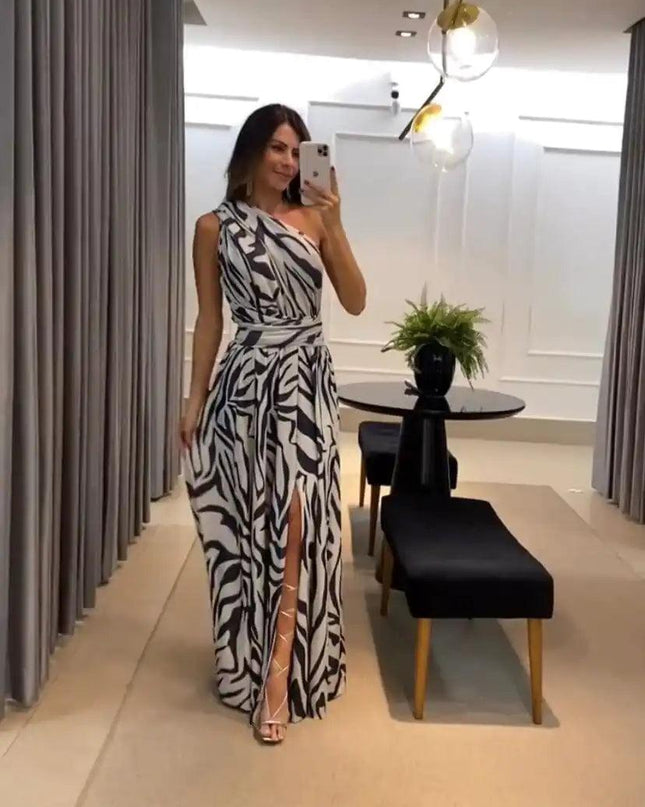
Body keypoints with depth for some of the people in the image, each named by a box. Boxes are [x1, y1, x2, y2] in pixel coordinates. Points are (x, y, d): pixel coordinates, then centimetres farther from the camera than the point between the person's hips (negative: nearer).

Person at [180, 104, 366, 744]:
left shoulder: (314, 219, 6)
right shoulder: (215, 227, 2)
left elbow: (355, 302, -2)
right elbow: (209, 319, 4)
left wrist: (334, 224, -12)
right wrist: (194, 400, 2)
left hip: (309, 383, 1)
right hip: (248, 382, -1)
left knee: (296, 525, -6)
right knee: (250, 525, 6)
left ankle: (280, 676, 0)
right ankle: (254, 664, 23)